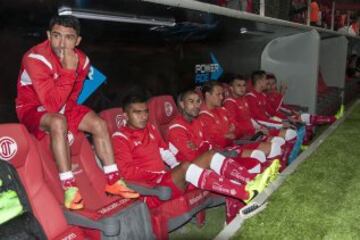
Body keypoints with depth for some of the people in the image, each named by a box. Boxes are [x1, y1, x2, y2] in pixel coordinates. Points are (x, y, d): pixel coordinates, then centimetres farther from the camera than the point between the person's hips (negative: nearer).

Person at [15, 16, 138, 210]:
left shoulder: (81, 60, -10)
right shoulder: (35, 58, -29)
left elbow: (72, 96, 1)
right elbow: (53, 104, -35)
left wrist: (70, 129, -13)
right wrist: (68, 70, -40)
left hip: (63, 106, 6)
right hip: (32, 108, -6)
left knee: (99, 124, -9)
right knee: (58, 122, -37)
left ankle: (113, 181, -1)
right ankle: (69, 187, -31)